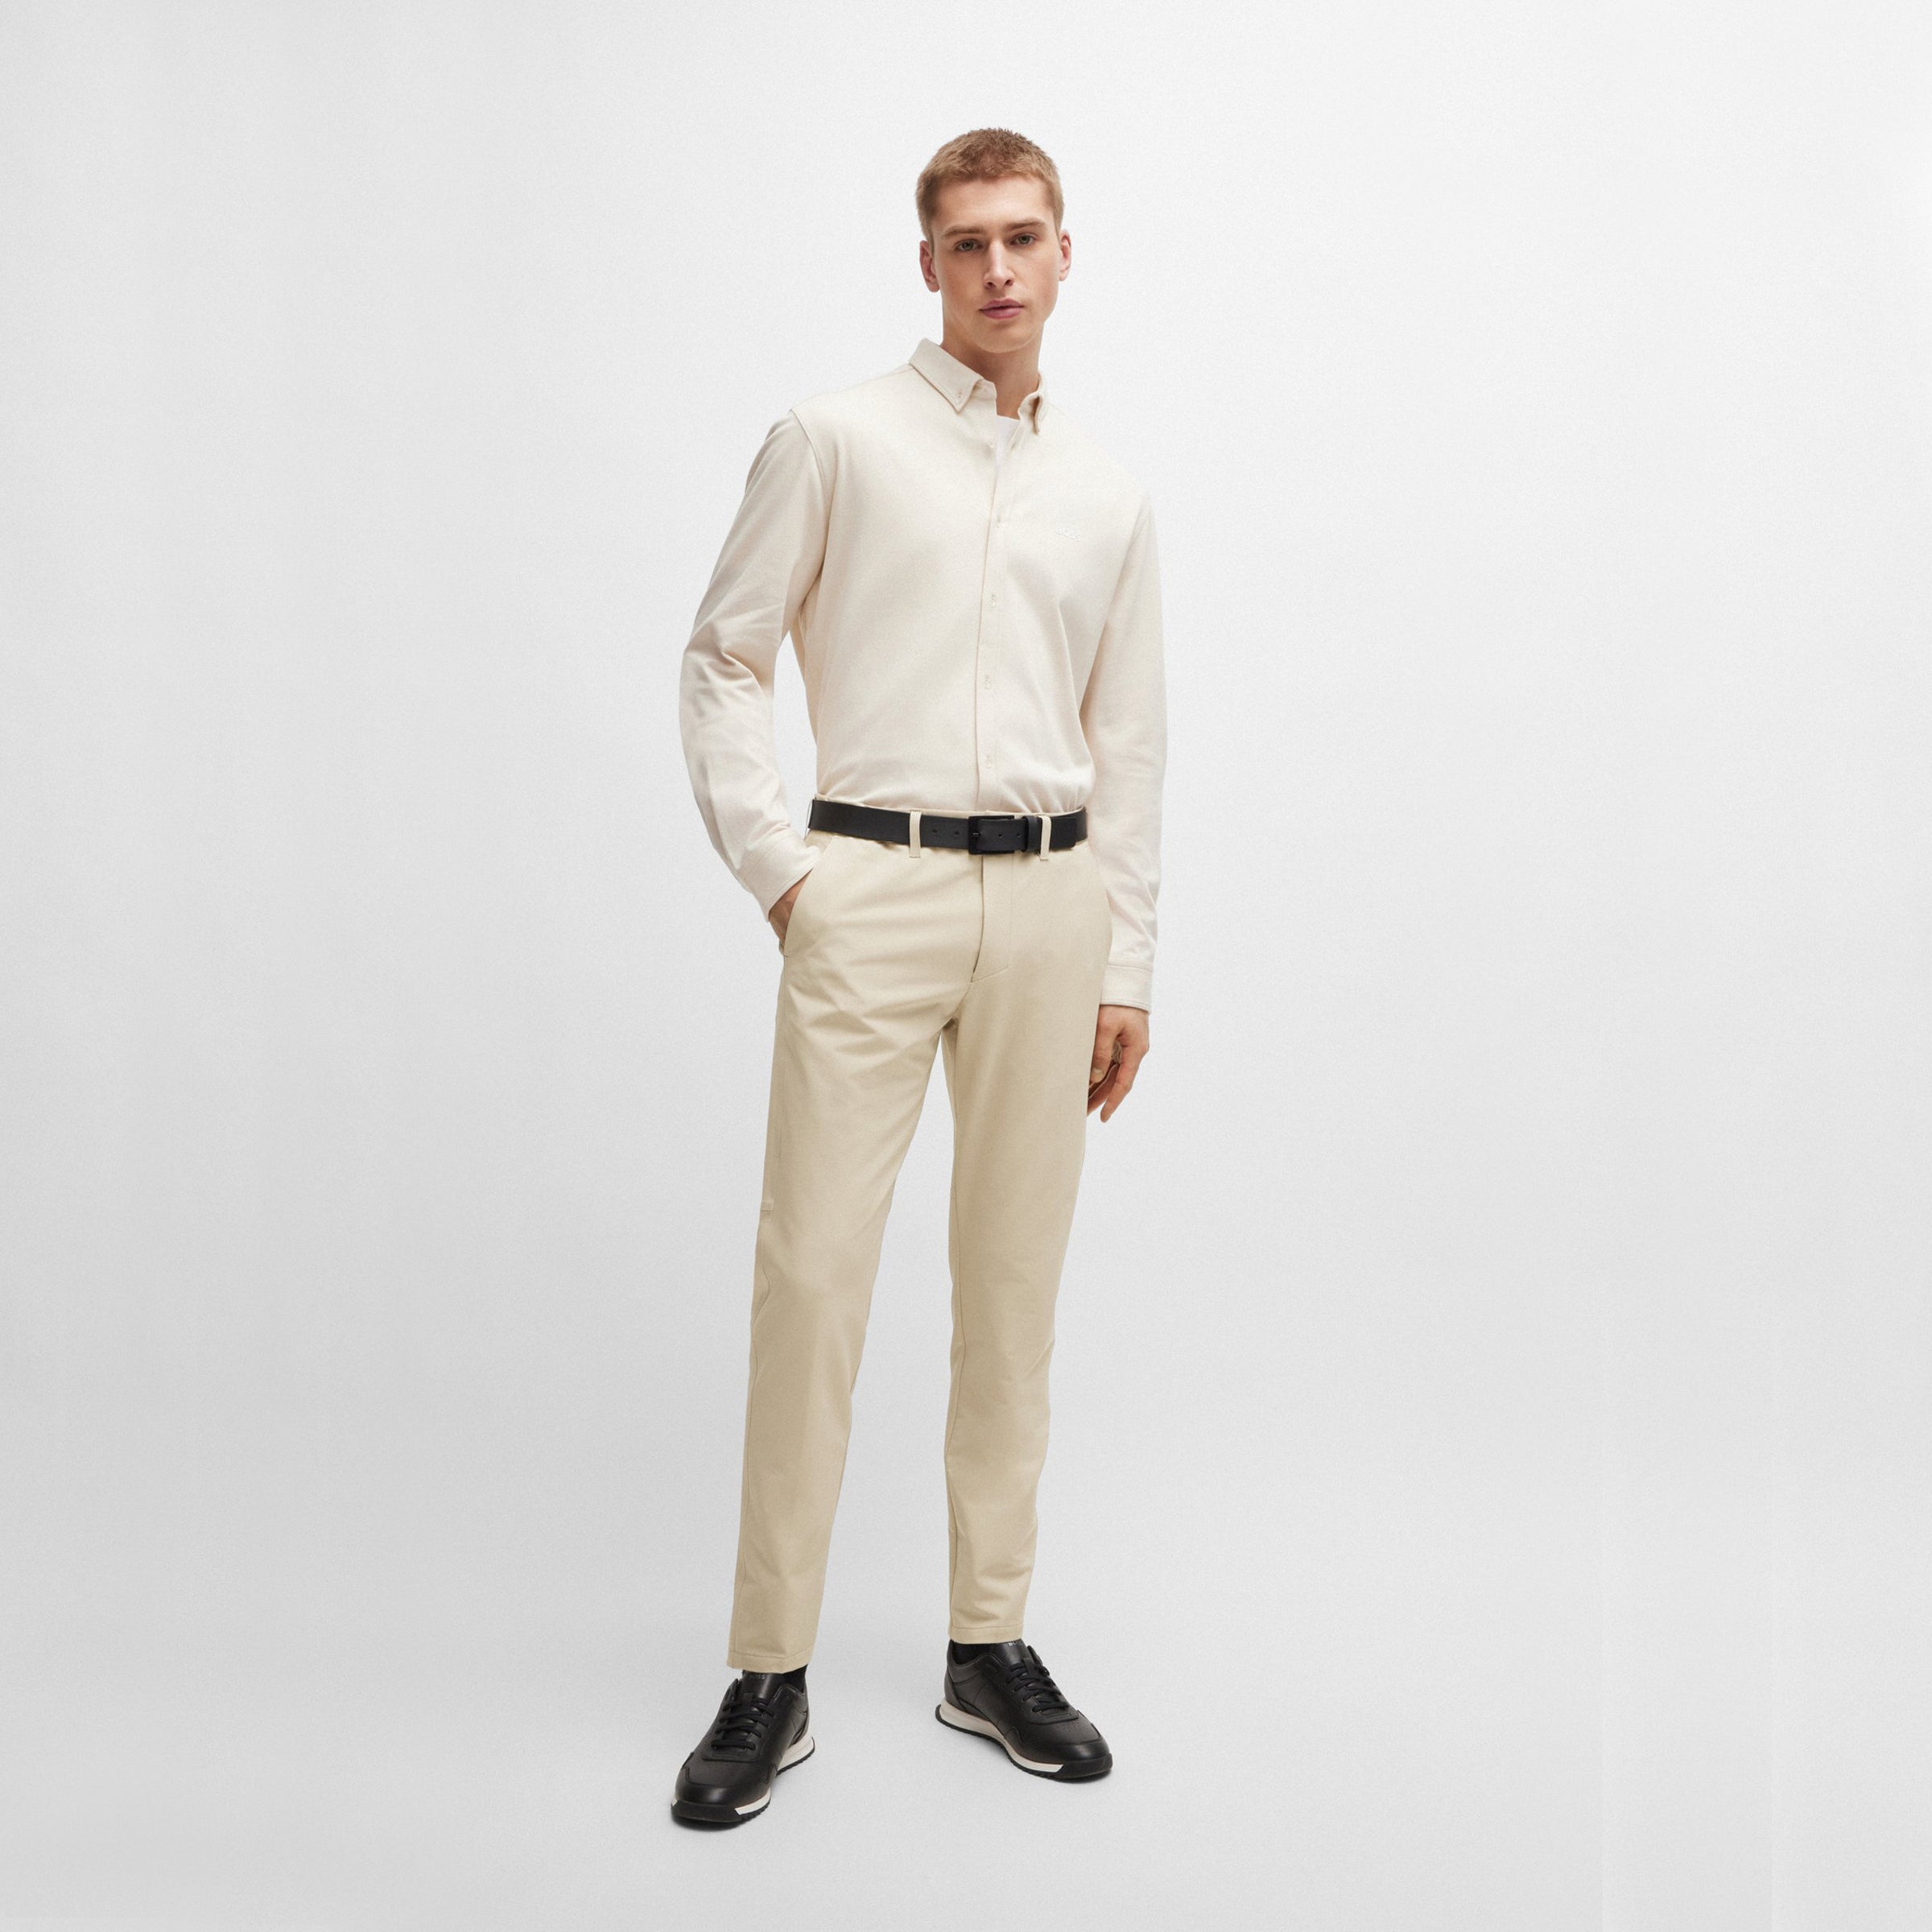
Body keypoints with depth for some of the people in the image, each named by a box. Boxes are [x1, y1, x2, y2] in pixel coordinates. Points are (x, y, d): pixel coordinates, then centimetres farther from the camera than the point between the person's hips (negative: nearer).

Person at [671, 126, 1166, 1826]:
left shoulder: (1110, 501, 15)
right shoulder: (837, 441, 5)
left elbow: (1131, 747, 16)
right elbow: (723, 660, 5)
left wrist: (1126, 968, 11)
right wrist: (772, 867, -5)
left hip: (1049, 894, 4)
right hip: (874, 888, -3)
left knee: (1016, 1275, 7)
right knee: (815, 1268, -6)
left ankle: (991, 1647, 21)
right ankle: (771, 1675, 7)